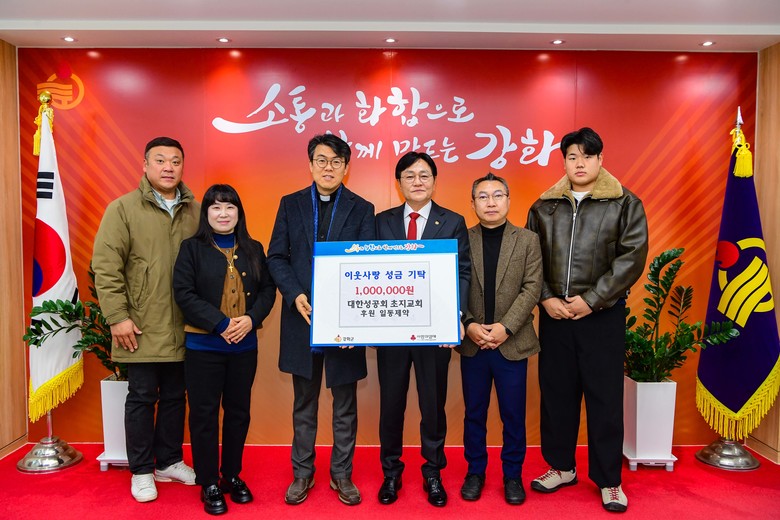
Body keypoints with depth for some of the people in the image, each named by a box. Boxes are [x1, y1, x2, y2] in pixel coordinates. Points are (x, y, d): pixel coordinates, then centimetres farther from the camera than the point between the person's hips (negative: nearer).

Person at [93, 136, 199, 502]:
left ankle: (169, 461, 31)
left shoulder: (196, 211, 6)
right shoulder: (123, 208, -3)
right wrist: (118, 317, -12)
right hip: (142, 328, -3)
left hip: (184, 328, 3)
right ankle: (141, 471, 24)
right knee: (142, 397, 8)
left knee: (175, 396, 14)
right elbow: (105, 266, -7)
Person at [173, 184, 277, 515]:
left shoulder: (253, 249, 8)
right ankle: (209, 484, 20)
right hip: (203, 346, -3)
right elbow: (183, 293, -11)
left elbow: (268, 289, 4)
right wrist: (221, 324, -18)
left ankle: (232, 476, 29)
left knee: (238, 413, 12)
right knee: (204, 414, 5)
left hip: (244, 346, 3)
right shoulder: (192, 248, -2)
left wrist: (251, 319, -14)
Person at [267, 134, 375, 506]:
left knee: (345, 404, 11)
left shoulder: (362, 209, 3)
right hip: (302, 316, 1)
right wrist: (295, 295, -13)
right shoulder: (290, 204, 7)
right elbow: (276, 256, 2)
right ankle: (302, 473, 29)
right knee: (304, 403, 14)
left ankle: (341, 474, 27)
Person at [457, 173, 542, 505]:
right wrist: (469, 325, -14)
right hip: (472, 343, 1)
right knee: (474, 413, 12)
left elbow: (532, 288, -6)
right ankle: (475, 472, 29)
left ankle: (513, 475, 27)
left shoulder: (528, 240, 2)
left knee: (513, 415, 9)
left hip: (512, 343, 0)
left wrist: (505, 327, -15)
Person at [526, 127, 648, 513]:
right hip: (554, 314, 3)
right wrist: (546, 298, -7)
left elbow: (632, 258, -9)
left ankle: (608, 480, 20)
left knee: (604, 397, 4)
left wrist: (591, 299, -14)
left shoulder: (625, 204, -1)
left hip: (602, 315, -2)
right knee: (556, 392, 11)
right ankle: (561, 467, 29)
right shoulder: (544, 207, 8)